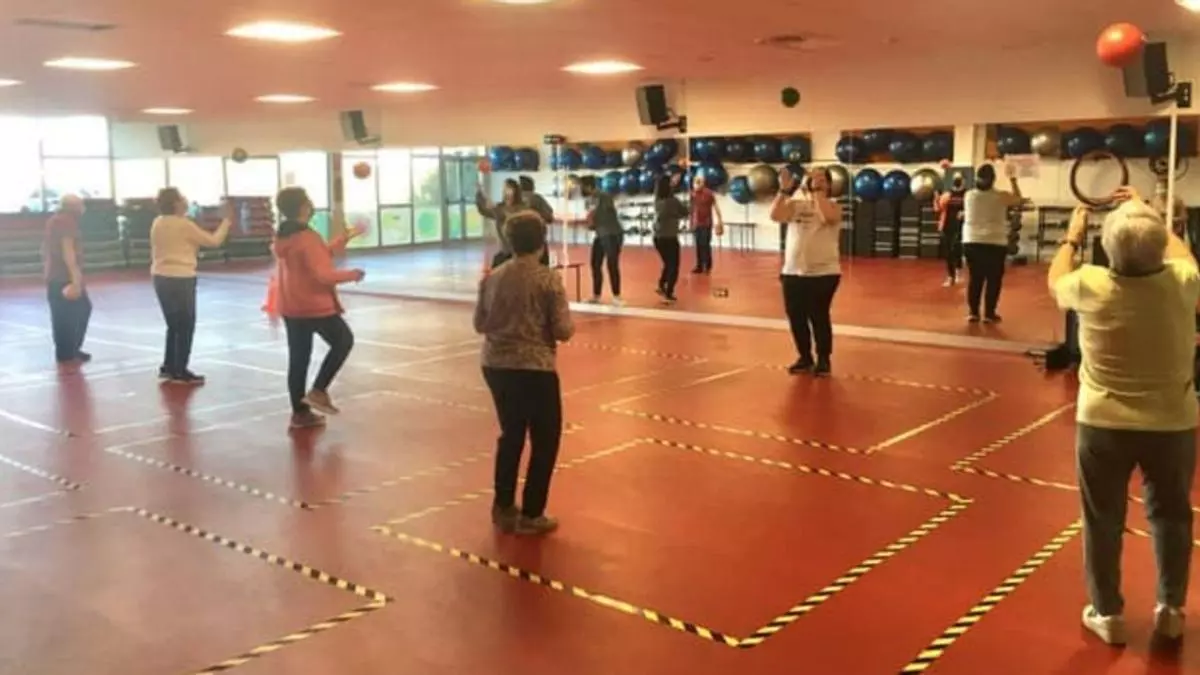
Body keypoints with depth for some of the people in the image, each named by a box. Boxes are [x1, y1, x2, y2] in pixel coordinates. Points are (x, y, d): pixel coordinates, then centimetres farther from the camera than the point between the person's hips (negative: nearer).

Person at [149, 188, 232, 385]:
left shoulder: (158, 223, 7)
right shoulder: (184, 224, -14)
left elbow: (155, 251, 13)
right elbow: (213, 241, -10)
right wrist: (226, 220, 0)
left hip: (161, 278, 8)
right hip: (180, 279, -8)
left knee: (174, 324, 19)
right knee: (186, 326, 3)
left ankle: (168, 367, 24)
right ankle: (180, 372, 6)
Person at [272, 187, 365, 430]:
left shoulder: (282, 237, 9)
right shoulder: (307, 237, -19)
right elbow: (323, 274, -23)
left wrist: (345, 239, 22)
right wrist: (351, 274, -8)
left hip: (290, 307, 8)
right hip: (315, 305, -8)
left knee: (298, 357, 11)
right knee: (343, 341, 11)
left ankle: (300, 412, 15)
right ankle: (318, 391, 4)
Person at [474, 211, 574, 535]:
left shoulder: (492, 278, 3)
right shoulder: (548, 279, -12)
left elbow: (480, 324, 9)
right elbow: (563, 331, -14)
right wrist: (569, 326, 7)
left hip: (496, 366, 6)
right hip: (535, 368, -5)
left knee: (511, 434, 21)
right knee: (545, 440, 10)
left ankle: (503, 507, 28)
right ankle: (531, 515, 13)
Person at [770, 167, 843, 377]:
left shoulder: (833, 206, -1)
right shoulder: (796, 204, 8)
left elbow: (827, 217, -25)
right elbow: (775, 215, -9)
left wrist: (817, 191, -19)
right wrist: (784, 190, -16)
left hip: (823, 273, -4)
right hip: (793, 272, 4)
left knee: (819, 316, -3)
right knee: (796, 317, 8)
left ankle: (824, 360, 13)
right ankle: (805, 358, 25)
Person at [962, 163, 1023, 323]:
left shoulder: (969, 195, 2)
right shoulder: (1001, 196, -6)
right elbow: (1018, 199, 12)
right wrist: (1013, 180, 20)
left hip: (972, 242, 3)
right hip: (995, 244, -3)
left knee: (974, 278, 9)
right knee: (993, 279, 4)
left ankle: (973, 312, 9)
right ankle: (989, 314, 5)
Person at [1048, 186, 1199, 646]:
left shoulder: (1091, 286, -17)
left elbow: (1055, 281, 7)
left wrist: (1072, 238, 21)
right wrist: (1146, 213, 21)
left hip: (1103, 425, -1)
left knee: (1103, 520, 13)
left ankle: (1107, 614, 22)